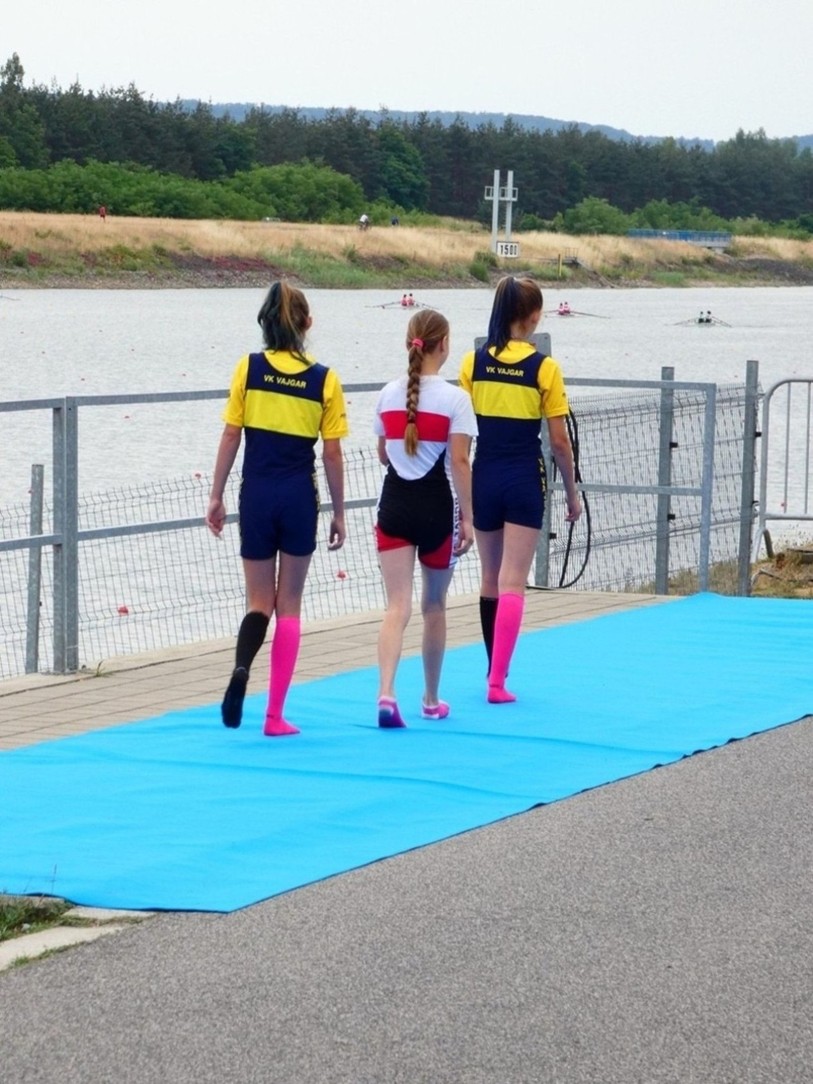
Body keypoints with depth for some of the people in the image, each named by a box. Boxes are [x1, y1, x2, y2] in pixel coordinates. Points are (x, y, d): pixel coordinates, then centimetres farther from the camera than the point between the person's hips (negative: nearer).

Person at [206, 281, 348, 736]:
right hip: (300, 497, 0)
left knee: (259, 600, 11)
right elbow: (333, 455, 0)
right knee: (289, 604, 9)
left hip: (257, 494, 0)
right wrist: (339, 513, 9)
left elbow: (231, 437, -2)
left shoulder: (249, 369, -2)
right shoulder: (324, 379, -2)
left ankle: (242, 668, -21)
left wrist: (216, 496, 6)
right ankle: (275, 716, 9)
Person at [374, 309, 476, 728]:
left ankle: (386, 693, -23)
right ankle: (431, 700, 26)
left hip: (395, 504, 2)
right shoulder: (454, 398, -9)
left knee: (397, 606, -3)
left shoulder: (389, 394, 3)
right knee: (433, 605, 14)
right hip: (436, 506, -2)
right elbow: (460, 462, -13)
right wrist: (467, 518, -10)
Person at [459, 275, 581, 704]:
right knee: (512, 583, -4)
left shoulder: (473, 363, -1)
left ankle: (495, 670, 27)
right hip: (524, 480, -3)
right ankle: (497, 681, -10)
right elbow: (559, 441, -6)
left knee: (490, 579, 17)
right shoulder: (544, 368, -8)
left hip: (484, 478, 3)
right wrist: (572, 492, 6)